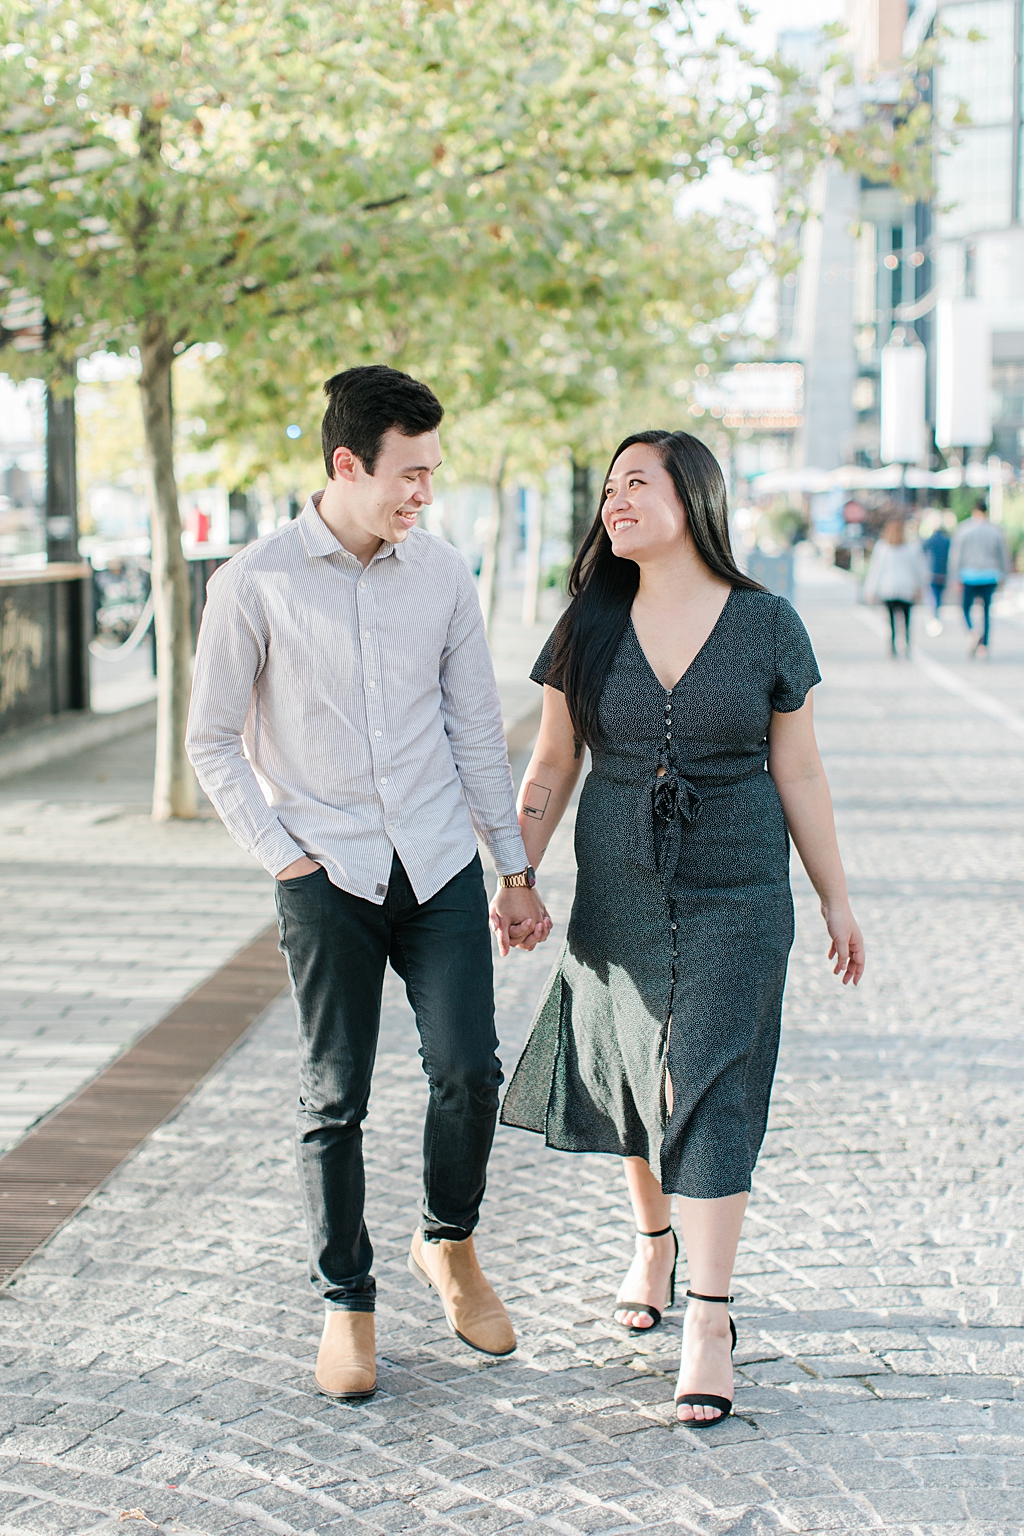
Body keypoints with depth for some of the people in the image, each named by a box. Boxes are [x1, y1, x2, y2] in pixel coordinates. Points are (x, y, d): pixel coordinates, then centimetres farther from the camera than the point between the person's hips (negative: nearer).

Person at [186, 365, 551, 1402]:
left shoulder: (443, 576, 3)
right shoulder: (256, 585, -7)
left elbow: (477, 730, 10)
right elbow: (213, 742, 0)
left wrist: (515, 869, 11)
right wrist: (280, 855, -5)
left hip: (440, 861, 3)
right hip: (328, 876, -2)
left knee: (468, 1070, -3)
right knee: (334, 1097, 3)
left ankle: (450, 1246, 24)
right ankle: (346, 1305, 17)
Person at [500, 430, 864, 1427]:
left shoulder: (766, 625, -4)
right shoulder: (589, 627, 1)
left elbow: (798, 775, 1)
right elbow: (550, 765, 7)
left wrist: (835, 899, 5)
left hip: (736, 895, -3)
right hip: (620, 895, 3)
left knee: (707, 1087, -8)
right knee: (631, 1078, 12)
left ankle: (709, 1321, -6)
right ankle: (652, 1245, 38)